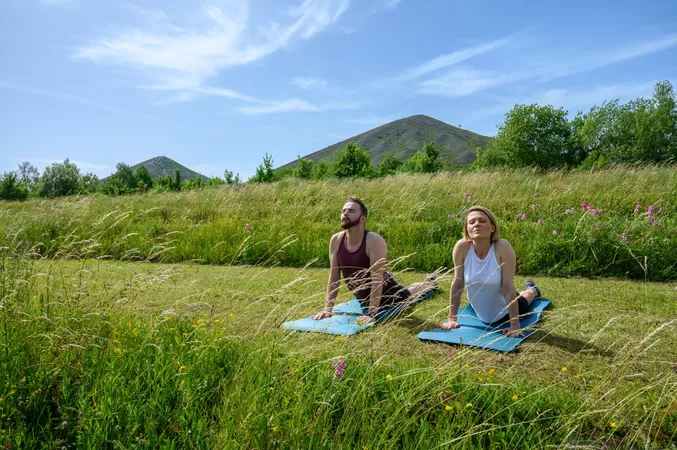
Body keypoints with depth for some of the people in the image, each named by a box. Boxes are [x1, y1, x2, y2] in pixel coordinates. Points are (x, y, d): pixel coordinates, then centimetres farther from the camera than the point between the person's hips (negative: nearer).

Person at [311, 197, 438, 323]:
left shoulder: (375, 241, -36)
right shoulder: (336, 240, -21)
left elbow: (377, 280, -36)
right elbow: (334, 277, -15)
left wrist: (372, 314, -39)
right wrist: (327, 309, -19)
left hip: (385, 292, -5)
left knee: (408, 296, 28)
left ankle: (430, 282, 58)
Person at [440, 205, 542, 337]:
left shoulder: (503, 247, -34)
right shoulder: (461, 247, -28)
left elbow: (508, 287, -31)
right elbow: (457, 284, -20)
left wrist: (515, 325, -30)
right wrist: (452, 318, -17)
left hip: (504, 311, -2)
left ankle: (532, 290, 62)